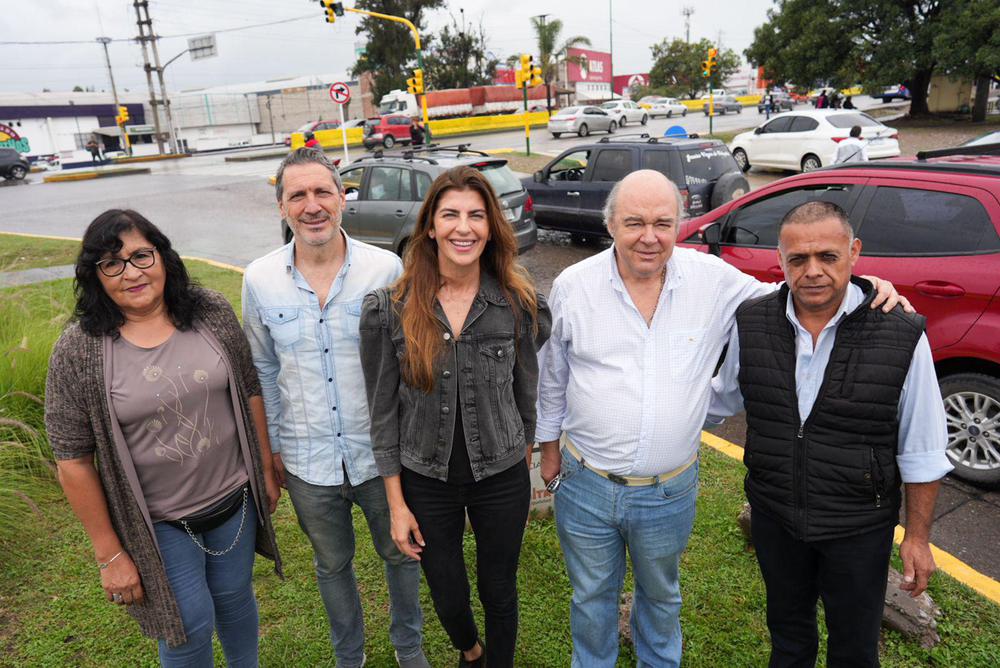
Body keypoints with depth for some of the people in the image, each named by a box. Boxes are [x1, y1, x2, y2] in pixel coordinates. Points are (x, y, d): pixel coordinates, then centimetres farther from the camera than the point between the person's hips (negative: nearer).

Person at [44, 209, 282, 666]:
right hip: (158, 522, -2)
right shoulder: (78, 350, -15)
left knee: (234, 596, 22)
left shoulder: (212, 312, -8)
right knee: (191, 625, 10)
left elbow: (249, 392, 2)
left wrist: (266, 470, 6)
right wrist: (109, 553, -7)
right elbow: (73, 461, -10)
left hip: (235, 498, 3)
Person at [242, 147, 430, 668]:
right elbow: (264, 371, 5)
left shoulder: (386, 268, -12)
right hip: (307, 460, 2)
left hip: (381, 452, -1)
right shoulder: (259, 279, -6)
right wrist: (272, 446, 7)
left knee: (400, 554, 19)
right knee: (333, 565, 22)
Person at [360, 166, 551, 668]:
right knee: (448, 598, 19)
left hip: (502, 479, 0)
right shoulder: (389, 310, -12)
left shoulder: (518, 303, -11)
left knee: (499, 591, 19)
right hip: (426, 481, 1)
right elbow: (383, 411, -6)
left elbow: (525, 391, 1)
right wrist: (397, 503, -3)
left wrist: (523, 463, 10)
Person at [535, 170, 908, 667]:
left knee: (661, 595, 26)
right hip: (585, 486, 0)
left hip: (669, 492, 1)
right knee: (592, 597, 21)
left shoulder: (714, 280, -10)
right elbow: (551, 378, 2)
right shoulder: (573, 286, -10)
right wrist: (549, 447, 10)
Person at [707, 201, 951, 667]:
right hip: (773, 516, 3)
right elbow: (722, 398, 8)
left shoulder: (901, 337, -19)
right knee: (787, 629, 27)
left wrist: (918, 536, -4)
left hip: (858, 528, -2)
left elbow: (921, 452, -10)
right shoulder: (751, 323, -11)